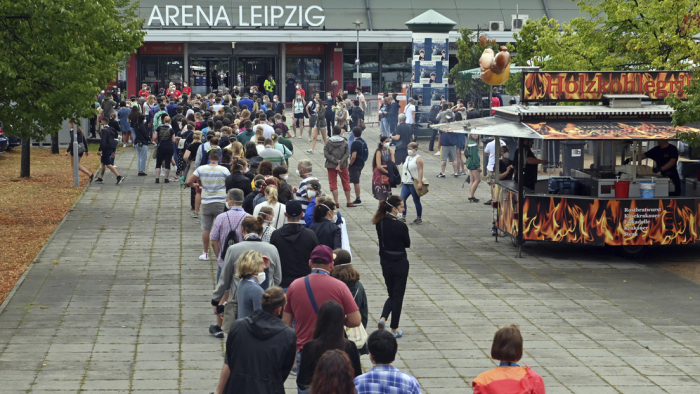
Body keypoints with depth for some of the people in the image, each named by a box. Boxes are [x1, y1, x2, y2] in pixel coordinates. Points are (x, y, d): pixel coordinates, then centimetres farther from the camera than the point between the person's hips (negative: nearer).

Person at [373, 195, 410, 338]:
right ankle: (394, 329, 14)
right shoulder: (400, 226, -22)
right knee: (398, 295, 8)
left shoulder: (380, 223, -4)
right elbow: (408, 244, -7)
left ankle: (383, 318, -4)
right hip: (399, 263, -5)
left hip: (385, 262, 5)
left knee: (392, 294, 20)